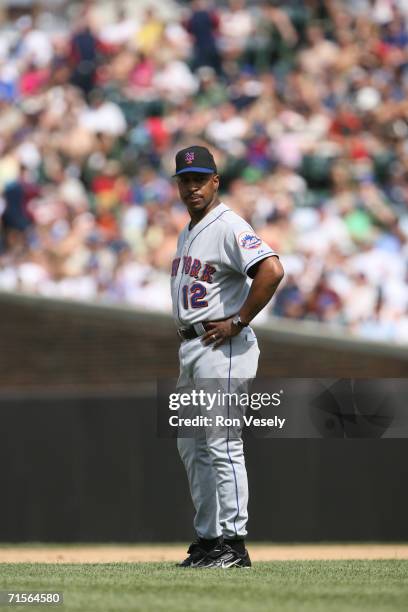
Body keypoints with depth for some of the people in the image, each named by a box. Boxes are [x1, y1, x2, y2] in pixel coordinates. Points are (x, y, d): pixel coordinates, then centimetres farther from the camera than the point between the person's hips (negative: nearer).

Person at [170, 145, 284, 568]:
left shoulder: (228, 227, -13)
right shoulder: (187, 233, 17)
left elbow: (272, 270, -27)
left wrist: (238, 322, -22)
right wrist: (184, 331, 17)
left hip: (222, 348, -10)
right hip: (190, 348, 10)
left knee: (222, 445, -11)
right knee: (191, 447, 13)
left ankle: (233, 544, -10)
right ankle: (208, 538, 19)